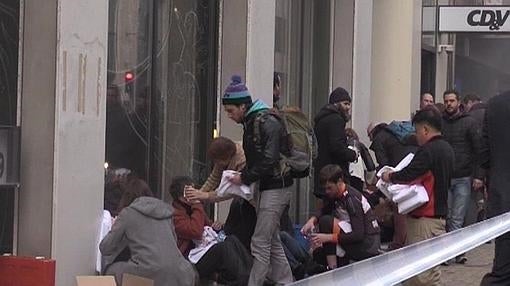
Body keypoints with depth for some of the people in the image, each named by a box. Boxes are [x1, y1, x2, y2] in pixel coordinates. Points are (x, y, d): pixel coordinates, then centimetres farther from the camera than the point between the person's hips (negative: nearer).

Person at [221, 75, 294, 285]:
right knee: (272, 241, 14)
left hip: (276, 187, -10)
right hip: (265, 187, 10)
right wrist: (242, 175, 2)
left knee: (261, 243, -10)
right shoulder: (251, 122, 13)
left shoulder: (268, 123, -17)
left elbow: (269, 161, -23)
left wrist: (245, 178, -16)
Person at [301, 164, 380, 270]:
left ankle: (333, 268, -18)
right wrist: (313, 220, -7)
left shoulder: (353, 199, -20)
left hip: (367, 246, -9)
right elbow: (322, 214, 17)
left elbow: (358, 235, -25)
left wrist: (328, 237, -28)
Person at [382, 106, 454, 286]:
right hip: (439, 214, 10)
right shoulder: (447, 149, 14)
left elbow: (408, 174, -20)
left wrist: (390, 177, -1)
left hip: (425, 218, -10)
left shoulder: (428, 150, -16)